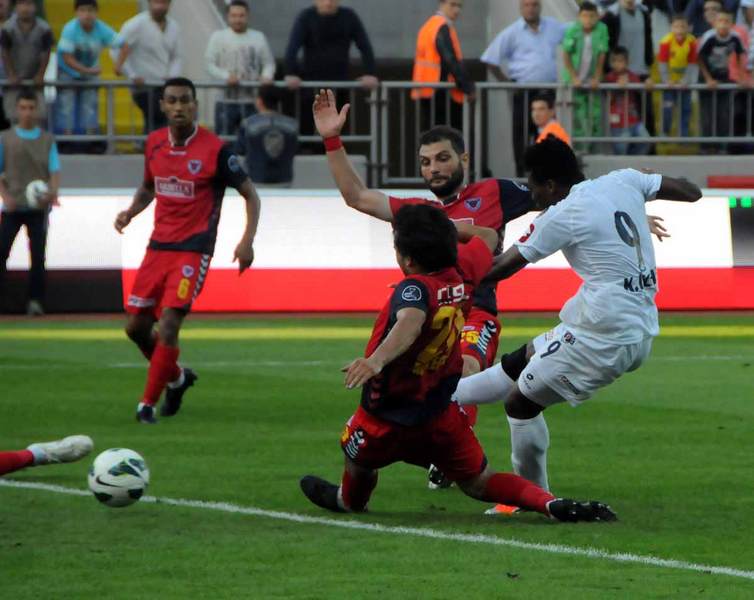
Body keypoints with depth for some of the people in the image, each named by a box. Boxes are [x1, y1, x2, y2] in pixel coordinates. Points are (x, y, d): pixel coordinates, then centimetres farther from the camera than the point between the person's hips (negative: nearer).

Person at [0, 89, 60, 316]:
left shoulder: (47, 140, 7)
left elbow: (55, 171, 0)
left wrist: (52, 192, -20)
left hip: (38, 206, 0)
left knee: (38, 255, -3)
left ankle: (35, 301, 1)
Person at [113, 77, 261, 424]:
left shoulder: (215, 150, -12)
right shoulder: (154, 144, 5)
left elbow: (250, 195, -5)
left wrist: (248, 240, -17)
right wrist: (130, 212, 2)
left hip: (193, 249, -6)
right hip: (158, 246, 6)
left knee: (168, 324, -17)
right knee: (136, 326, 8)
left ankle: (148, 404, -7)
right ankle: (177, 378, 34)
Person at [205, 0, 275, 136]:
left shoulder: (259, 38, 11)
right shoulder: (218, 37, 5)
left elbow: (268, 62, 11)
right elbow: (210, 64, -2)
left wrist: (267, 76, -11)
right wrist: (226, 76, -19)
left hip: (252, 100, 2)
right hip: (226, 100, -2)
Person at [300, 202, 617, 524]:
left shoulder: (415, 288, -29)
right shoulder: (459, 275, -6)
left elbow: (410, 323, -53)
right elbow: (487, 239, 16)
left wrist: (376, 360, -70)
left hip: (390, 421, -6)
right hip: (444, 413, 6)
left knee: (357, 455, 27)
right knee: (480, 483, 15)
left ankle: (349, 501, 56)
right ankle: (553, 504, -8)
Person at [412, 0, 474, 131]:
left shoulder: (429, 26, 16)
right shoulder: (443, 28, -14)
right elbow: (451, 61, -20)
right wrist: (468, 87, -15)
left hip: (427, 90, 10)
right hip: (442, 93, -10)